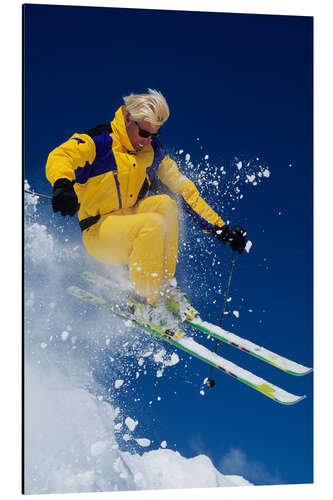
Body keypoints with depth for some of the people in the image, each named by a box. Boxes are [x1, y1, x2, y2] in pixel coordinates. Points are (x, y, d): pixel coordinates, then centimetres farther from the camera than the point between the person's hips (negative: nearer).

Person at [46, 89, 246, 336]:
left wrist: (219, 228, 2)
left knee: (165, 203, -22)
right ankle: (142, 301, -17)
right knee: (154, 224, -31)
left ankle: (163, 285, -11)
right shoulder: (98, 141, -10)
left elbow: (184, 188, 8)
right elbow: (60, 157, -27)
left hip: (131, 223, 6)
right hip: (98, 232, -6)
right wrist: (62, 185, -51)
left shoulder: (153, 151, 7)